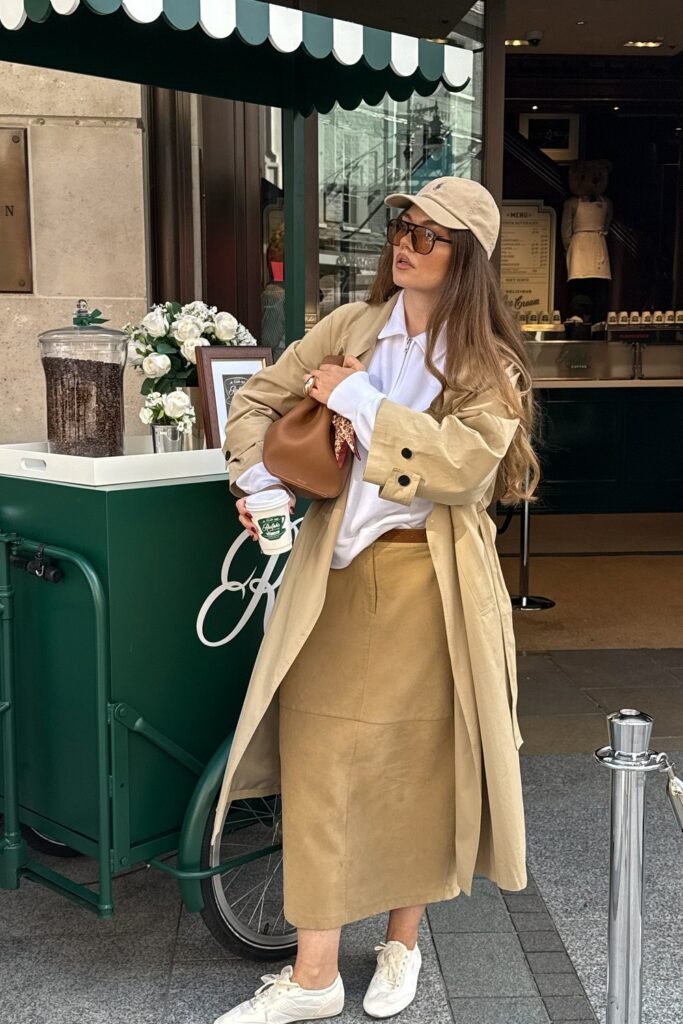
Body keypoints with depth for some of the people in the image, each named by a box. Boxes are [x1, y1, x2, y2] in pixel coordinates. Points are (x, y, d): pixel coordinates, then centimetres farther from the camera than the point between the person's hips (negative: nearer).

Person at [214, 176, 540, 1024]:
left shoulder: (489, 364, -2)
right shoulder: (351, 326, 7)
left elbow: (462, 461, -18)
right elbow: (259, 399, 12)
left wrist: (358, 401, -16)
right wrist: (256, 477, -6)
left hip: (427, 581, -2)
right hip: (337, 573, 3)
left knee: (417, 763, 8)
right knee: (319, 762, 2)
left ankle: (402, 942, 32)